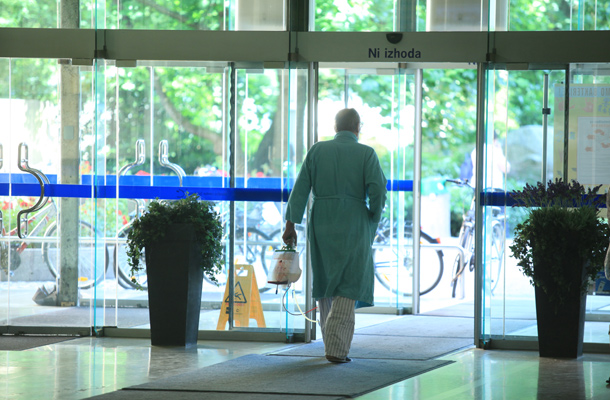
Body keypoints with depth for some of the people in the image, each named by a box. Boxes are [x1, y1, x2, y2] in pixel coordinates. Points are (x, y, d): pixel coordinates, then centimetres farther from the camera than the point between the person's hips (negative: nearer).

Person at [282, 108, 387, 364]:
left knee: (325, 283, 16)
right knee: (349, 285, -2)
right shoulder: (366, 154, -1)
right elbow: (377, 190, -10)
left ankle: (332, 343, 23)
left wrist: (291, 224, 4)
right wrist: (373, 220, 5)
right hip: (354, 225, -3)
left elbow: (300, 188, 2)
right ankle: (336, 348, -12)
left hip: (321, 225, 3)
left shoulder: (317, 150, 5)